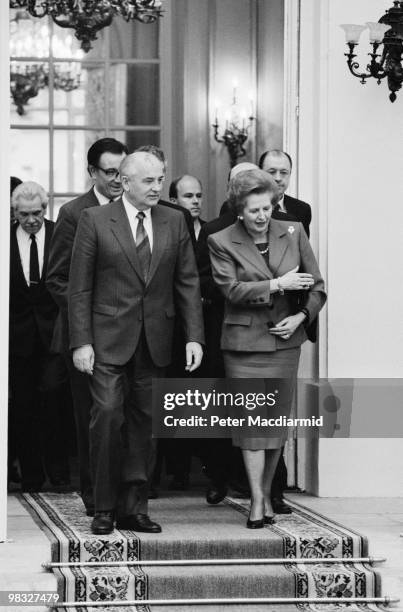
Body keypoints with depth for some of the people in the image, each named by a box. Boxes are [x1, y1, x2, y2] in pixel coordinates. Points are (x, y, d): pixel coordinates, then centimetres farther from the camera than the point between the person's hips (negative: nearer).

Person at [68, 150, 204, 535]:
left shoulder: (174, 222, 8)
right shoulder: (95, 220, -2)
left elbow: (188, 283, 9)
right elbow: (80, 287, -2)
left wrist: (194, 336, 0)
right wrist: (80, 342, -9)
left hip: (155, 340, 3)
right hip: (108, 339, -3)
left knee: (144, 421, 4)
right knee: (107, 414, -10)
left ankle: (134, 507, 11)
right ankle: (104, 508, 0)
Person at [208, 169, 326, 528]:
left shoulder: (293, 233, 5)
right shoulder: (222, 242, -4)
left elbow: (316, 285, 9)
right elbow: (231, 289, -16)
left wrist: (301, 316, -6)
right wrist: (278, 284, -18)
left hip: (285, 340, 3)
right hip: (244, 341, -3)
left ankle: (267, 493, 19)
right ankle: (257, 501, -3)